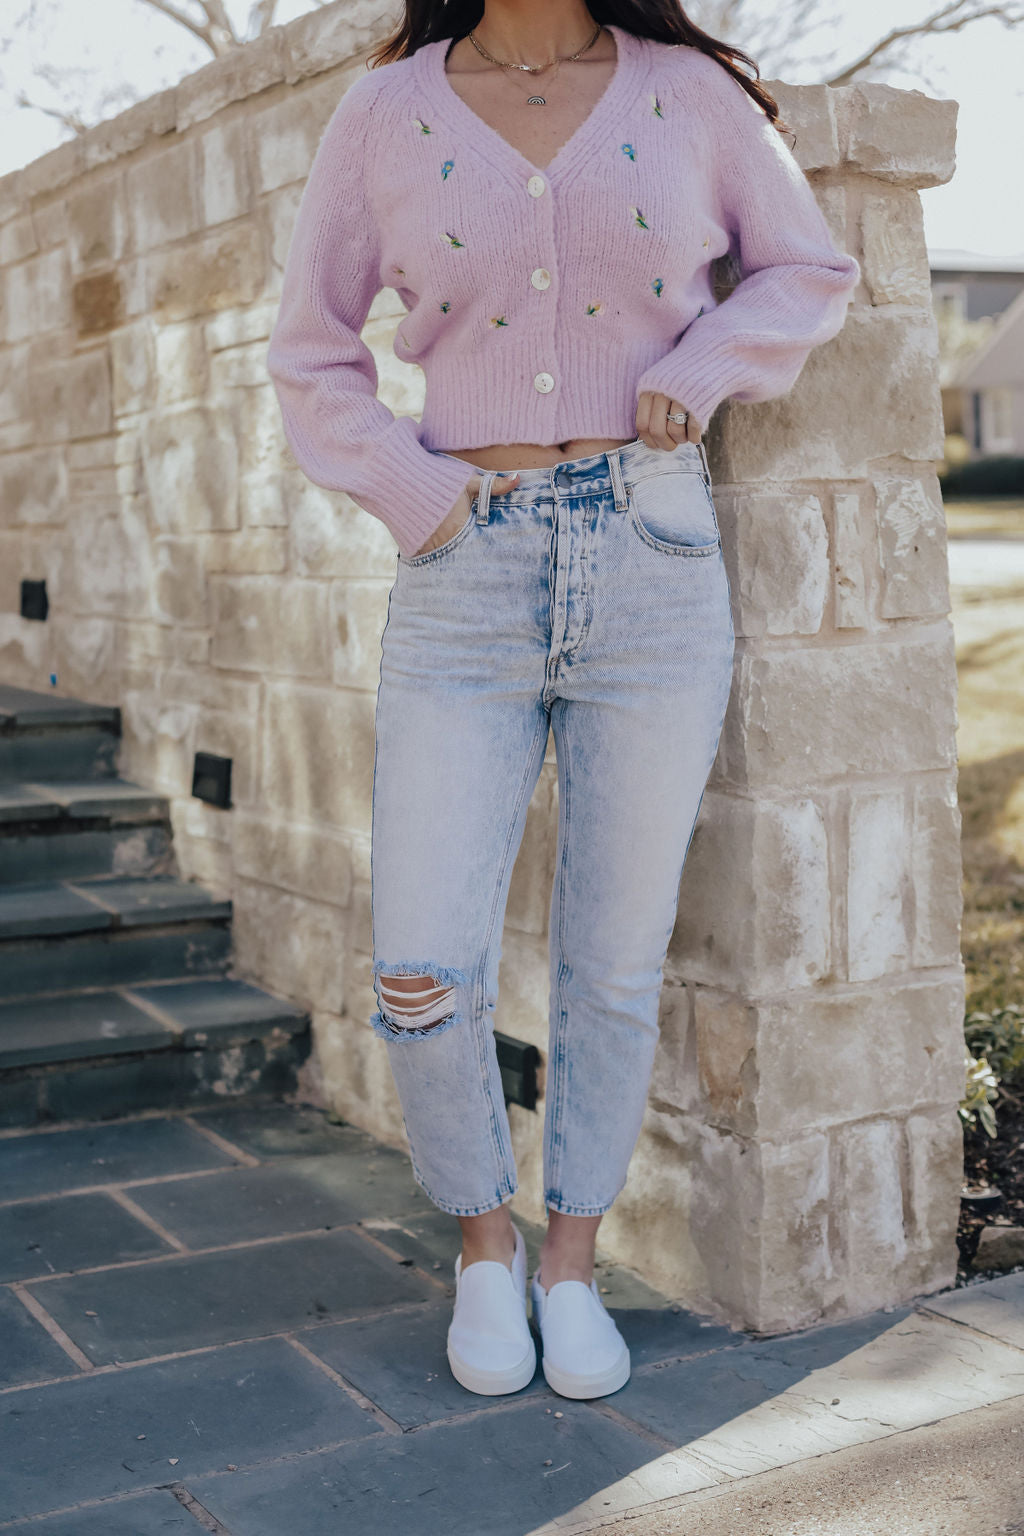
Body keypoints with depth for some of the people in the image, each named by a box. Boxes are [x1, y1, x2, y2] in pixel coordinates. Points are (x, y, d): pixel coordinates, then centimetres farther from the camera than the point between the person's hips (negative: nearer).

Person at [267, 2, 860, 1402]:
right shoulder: (386, 113, 5)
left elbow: (809, 269, 16)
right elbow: (312, 355, 11)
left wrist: (696, 373, -2)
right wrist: (414, 496, -3)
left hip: (655, 564, 1)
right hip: (467, 582, 0)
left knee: (615, 962, 5)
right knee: (423, 975, -6)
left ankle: (572, 1263, 26)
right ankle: (484, 1243, 22)